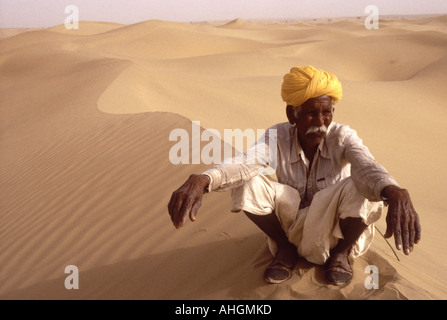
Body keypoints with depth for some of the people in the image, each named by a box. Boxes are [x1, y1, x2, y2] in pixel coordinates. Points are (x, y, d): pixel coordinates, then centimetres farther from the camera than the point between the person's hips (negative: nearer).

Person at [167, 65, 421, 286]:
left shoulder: (342, 137, -19)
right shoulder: (279, 137, -17)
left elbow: (367, 166, -40)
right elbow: (245, 163, -36)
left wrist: (395, 193, -65)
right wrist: (201, 181, -59)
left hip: (335, 229, -1)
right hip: (292, 224, 1)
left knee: (364, 189, -33)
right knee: (248, 185, -25)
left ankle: (341, 252, -2)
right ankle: (286, 249, 1)